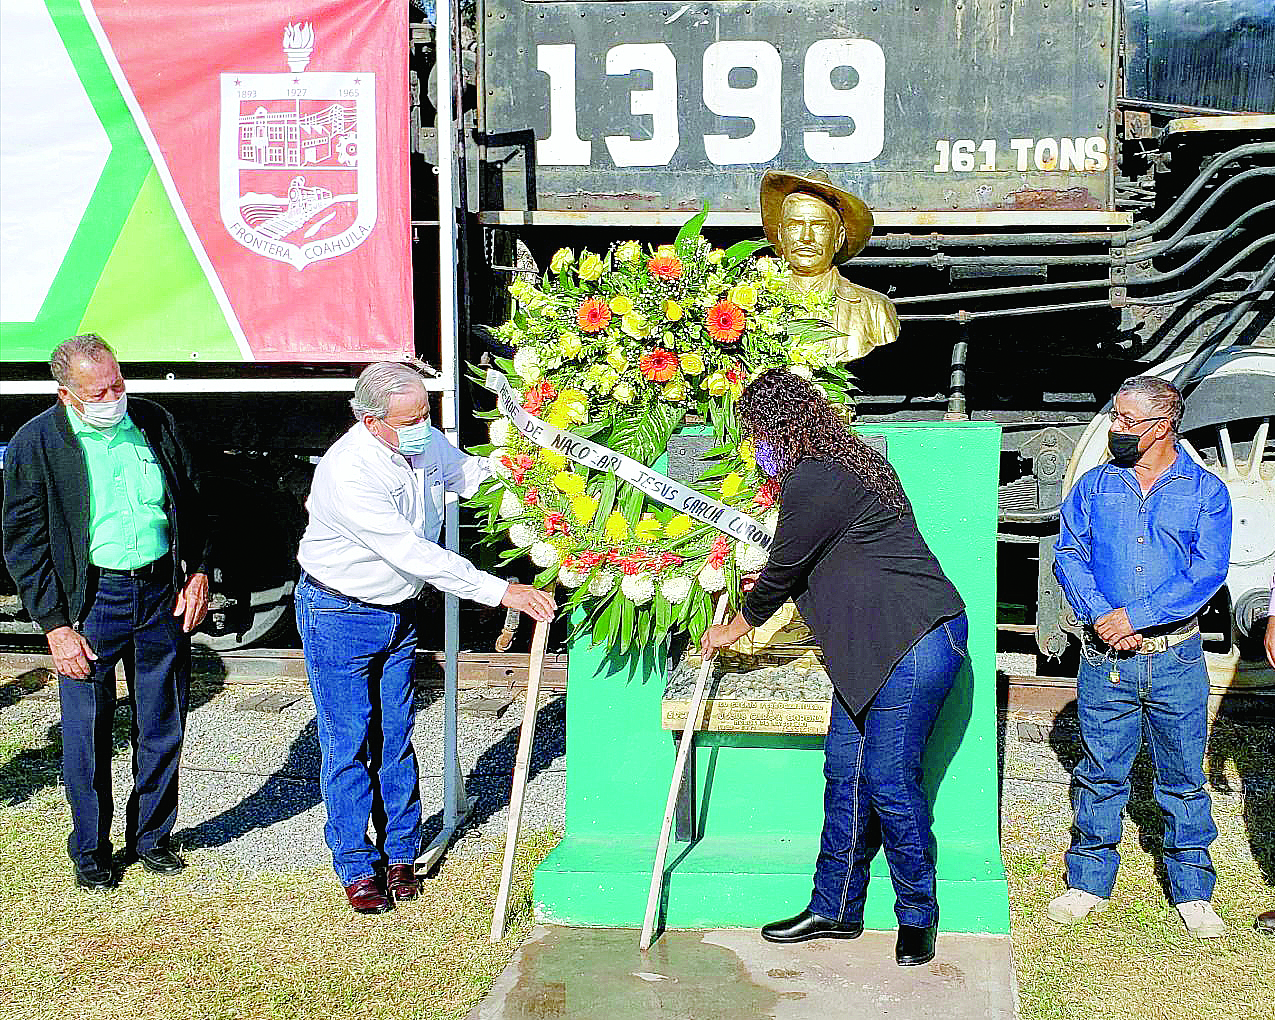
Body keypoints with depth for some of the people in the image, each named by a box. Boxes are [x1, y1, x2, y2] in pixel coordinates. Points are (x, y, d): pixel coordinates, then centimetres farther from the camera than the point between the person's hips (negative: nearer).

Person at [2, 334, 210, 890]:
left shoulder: (154, 422, 2)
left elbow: (192, 501, 14)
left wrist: (198, 572, 5)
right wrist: (55, 625, -10)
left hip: (163, 592, 3)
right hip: (91, 598, -3)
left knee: (162, 727, 12)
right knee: (87, 734, 5)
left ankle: (151, 836, 30)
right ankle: (89, 850, 24)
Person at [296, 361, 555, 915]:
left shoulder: (427, 444, -8)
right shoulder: (348, 474, -31)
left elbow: (475, 473, 12)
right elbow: (415, 555, -35)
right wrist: (500, 591, -36)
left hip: (399, 613, 6)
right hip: (339, 615, -6)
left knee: (396, 737, 13)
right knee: (350, 743, 2)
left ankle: (400, 851, 26)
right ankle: (357, 867, 15)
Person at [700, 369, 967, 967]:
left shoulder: (814, 480, -15)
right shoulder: (847, 461, 17)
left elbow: (784, 567, -5)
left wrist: (739, 625, 12)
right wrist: (766, 584, 44)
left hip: (915, 642, -11)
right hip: (873, 648, 11)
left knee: (889, 781, -6)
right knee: (845, 770, 11)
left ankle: (918, 916, 10)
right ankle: (835, 909, 19)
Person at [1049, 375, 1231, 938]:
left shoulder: (1205, 491, 2)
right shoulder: (1095, 484, 9)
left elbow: (1207, 571, -7)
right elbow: (1069, 554, 3)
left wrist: (1135, 616, -16)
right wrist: (1100, 618, -13)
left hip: (1177, 657, -1)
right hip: (1105, 658, 1)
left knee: (1183, 778, 6)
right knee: (1100, 772, 7)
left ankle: (1192, 891, 19)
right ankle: (1089, 881, 20)